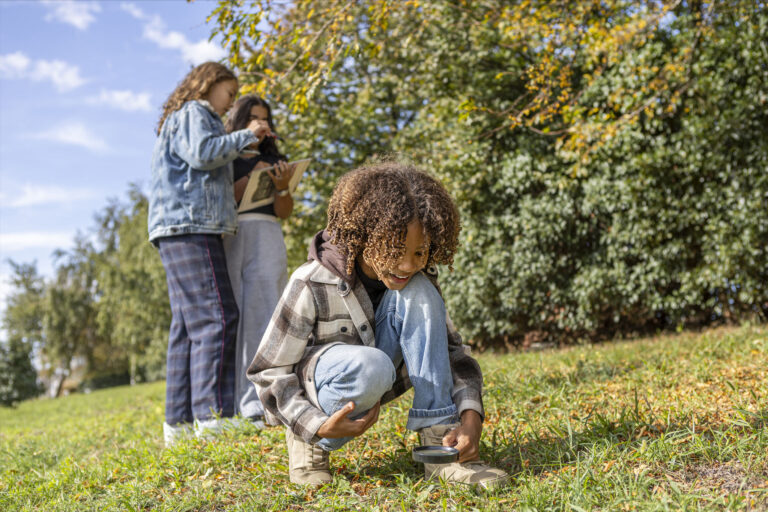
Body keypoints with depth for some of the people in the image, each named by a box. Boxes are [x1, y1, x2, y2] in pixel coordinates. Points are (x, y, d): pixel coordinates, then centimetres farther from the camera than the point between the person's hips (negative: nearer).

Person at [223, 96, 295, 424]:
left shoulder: (274, 160, 21)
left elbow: (285, 212, 14)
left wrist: (283, 187, -6)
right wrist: (249, 179, -12)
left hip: (265, 236, 1)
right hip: (227, 237, -1)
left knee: (262, 313, -12)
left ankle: (260, 403, -16)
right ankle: (234, 405, -6)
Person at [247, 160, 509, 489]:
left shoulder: (414, 279, -10)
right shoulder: (311, 285, -23)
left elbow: (453, 353, -9)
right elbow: (268, 373, -16)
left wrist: (471, 419, -27)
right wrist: (317, 425, -30)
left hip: (367, 388, 5)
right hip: (309, 392, -4)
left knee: (419, 293, -23)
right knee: (370, 366, -42)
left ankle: (439, 446, -21)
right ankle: (310, 441, -9)